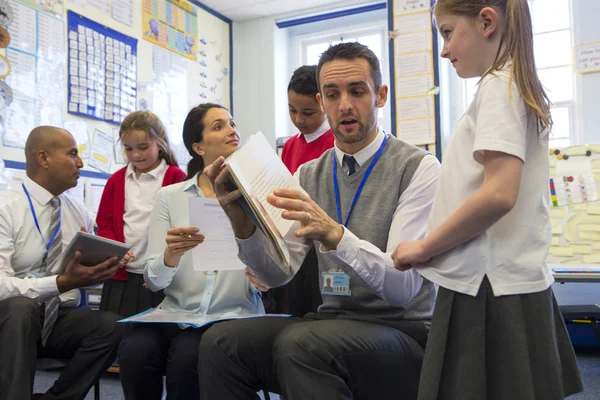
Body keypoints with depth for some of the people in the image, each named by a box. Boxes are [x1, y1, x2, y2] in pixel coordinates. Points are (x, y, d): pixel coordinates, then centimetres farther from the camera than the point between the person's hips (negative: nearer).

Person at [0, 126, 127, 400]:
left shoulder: (79, 213, 8)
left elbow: (88, 274, 13)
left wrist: (101, 269, -11)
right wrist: (62, 283, -32)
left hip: (61, 319, 4)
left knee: (111, 325, -26)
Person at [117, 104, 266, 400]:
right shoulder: (169, 196, 7)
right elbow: (153, 280, -1)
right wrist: (171, 254, -23)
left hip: (233, 316, -1)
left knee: (187, 357, -31)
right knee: (135, 351, -29)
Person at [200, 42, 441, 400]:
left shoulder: (418, 168, -9)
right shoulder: (308, 175, 8)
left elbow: (405, 286, -18)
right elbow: (278, 274, 0)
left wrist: (335, 235, -35)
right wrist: (244, 225, -20)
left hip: (403, 330, -5)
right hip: (333, 322, 5)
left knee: (301, 343, -33)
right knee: (220, 342, -15)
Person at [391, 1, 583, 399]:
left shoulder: (498, 85, -11)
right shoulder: (522, 87, 17)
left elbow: (498, 194, -24)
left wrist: (423, 248, -13)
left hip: (488, 287, -9)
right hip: (518, 282, 9)